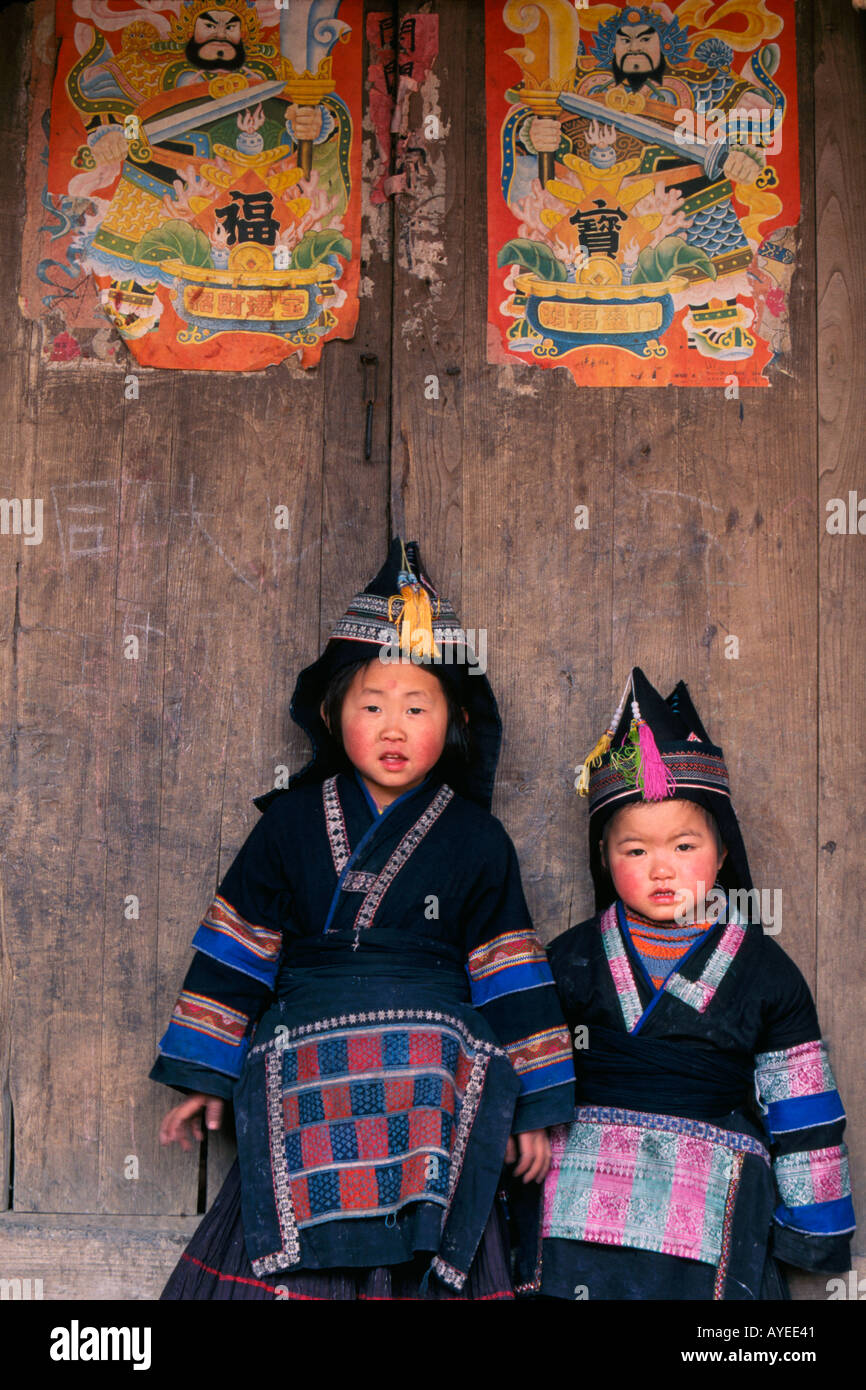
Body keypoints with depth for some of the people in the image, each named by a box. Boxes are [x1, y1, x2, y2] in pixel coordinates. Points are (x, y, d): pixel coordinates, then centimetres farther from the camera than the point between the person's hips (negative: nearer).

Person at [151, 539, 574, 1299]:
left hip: (436, 1092, 0)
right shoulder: (293, 822, 8)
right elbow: (235, 950, 11)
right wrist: (203, 1077, 11)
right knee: (292, 1262, -6)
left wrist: (533, 1107, 6)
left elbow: (512, 978, 7)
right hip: (309, 1083, 1)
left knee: (424, 1262, -4)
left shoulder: (476, 839, 6)